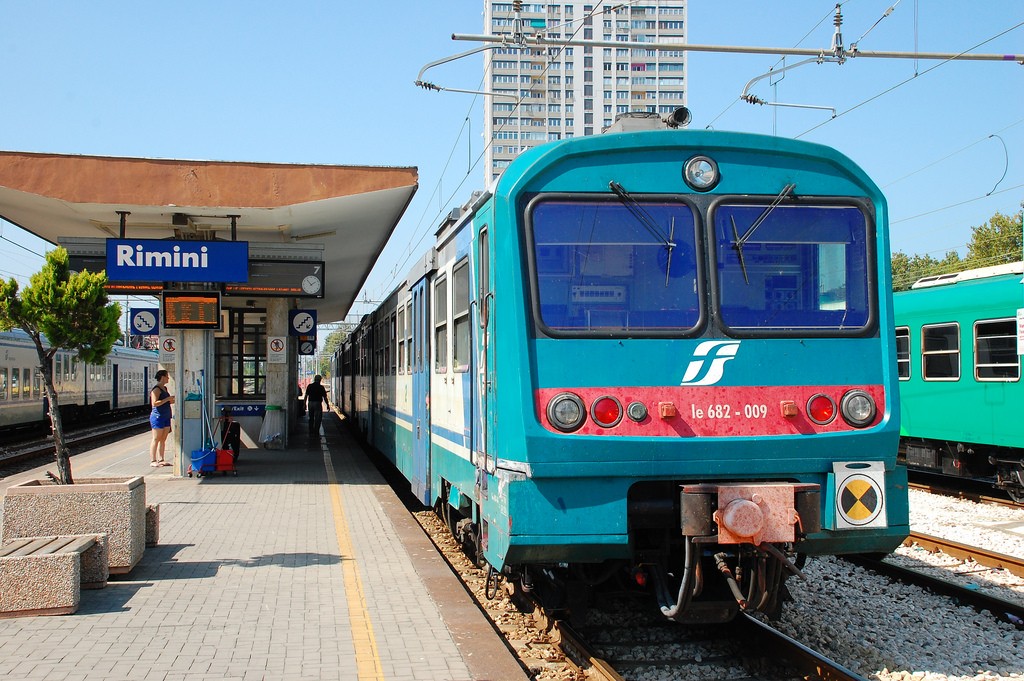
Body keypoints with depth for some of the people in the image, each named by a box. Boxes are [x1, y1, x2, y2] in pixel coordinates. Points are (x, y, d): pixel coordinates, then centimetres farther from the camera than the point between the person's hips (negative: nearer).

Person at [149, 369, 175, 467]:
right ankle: (153, 461, -5)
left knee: (163, 439, 9)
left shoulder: (164, 388, 17)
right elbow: (154, 403, -22)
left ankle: (161, 460, 12)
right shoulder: (156, 389, -12)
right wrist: (168, 399, -20)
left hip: (166, 417, 9)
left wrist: (174, 400, 13)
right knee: (156, 439, -7)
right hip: (158, 416, -9)